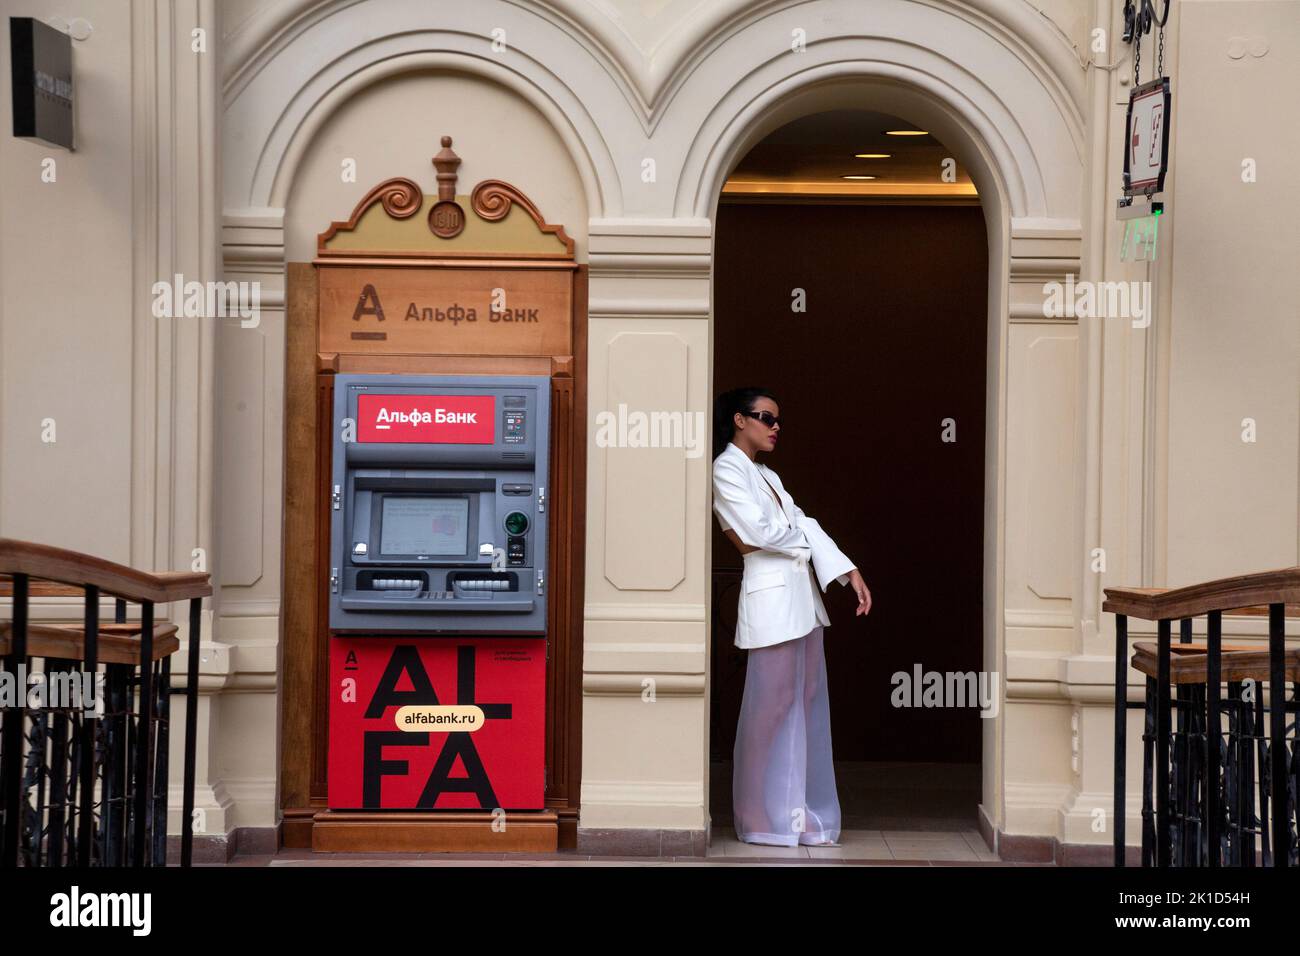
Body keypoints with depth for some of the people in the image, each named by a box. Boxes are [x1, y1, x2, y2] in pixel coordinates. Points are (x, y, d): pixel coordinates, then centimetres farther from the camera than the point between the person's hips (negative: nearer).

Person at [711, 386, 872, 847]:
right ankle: (768, 819, 6)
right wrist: (798, 536, 3)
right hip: (771, 596, -9)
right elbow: (759, 531, -16)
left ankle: (803, 814, 15)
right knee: (772, 708, -3)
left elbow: (804, 525, 12)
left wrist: (849, 571, 2)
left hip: (802, 594, 9)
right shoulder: (727, 469, -6)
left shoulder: (767, 475, 20)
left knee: (808, 705, 9)